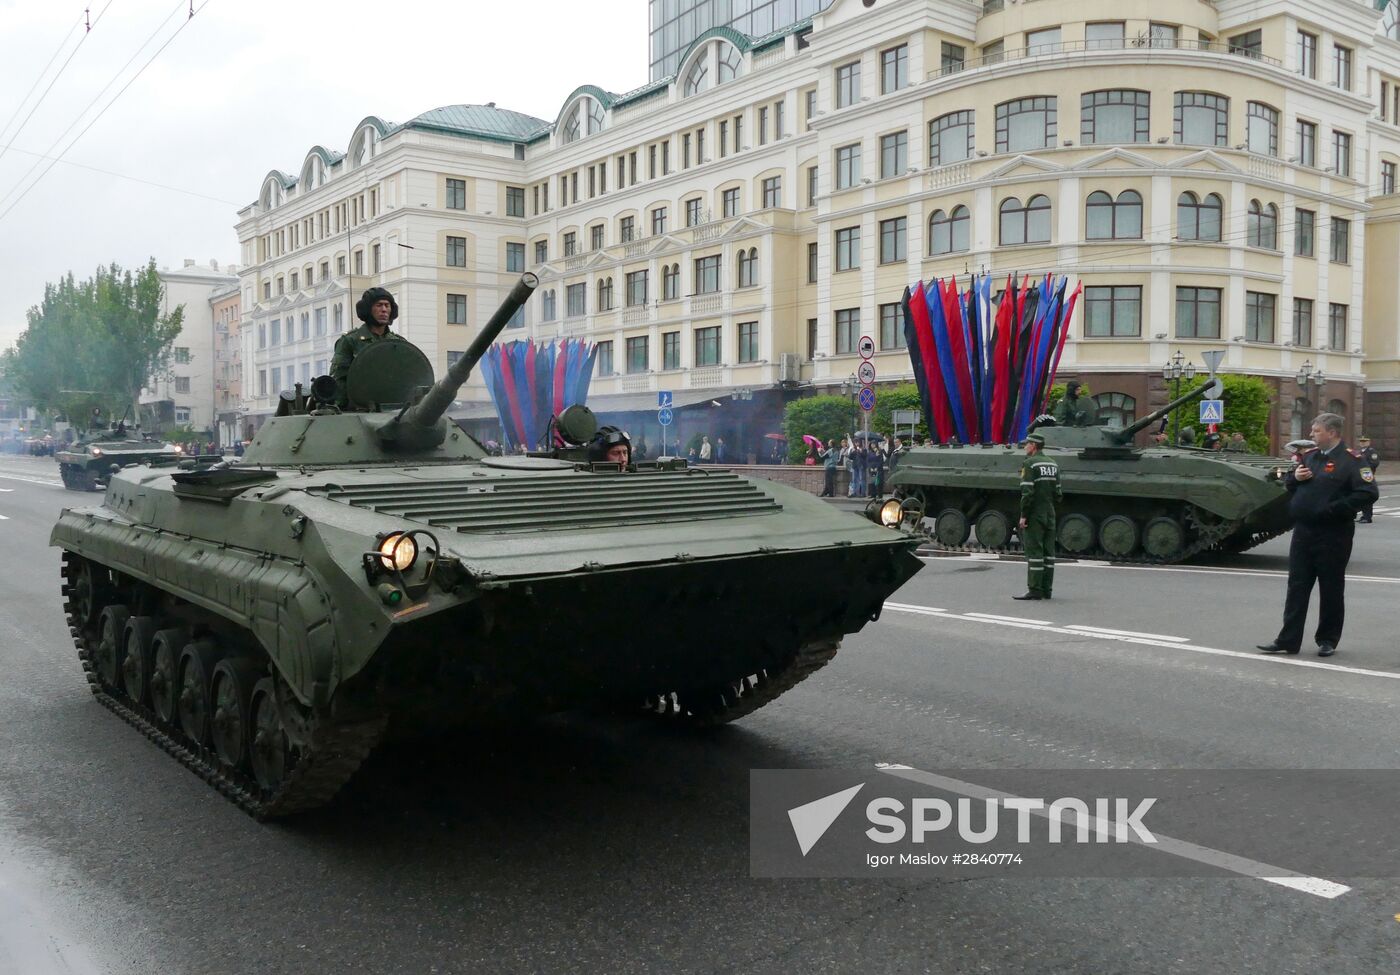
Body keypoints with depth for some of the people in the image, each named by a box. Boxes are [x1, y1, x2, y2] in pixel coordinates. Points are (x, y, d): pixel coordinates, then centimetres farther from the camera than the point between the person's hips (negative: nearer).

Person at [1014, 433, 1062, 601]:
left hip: (1034, 515, -8)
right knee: (1048, 552, 8)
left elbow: (1027, 493, -17)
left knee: (1034, 552, -6)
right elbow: (1058, 493, 13)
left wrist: (1023, 515, -15)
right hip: (1050, 515, 8)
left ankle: (1034, 590, -7)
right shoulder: (1053, 464, 13)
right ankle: (1046, 589, 12)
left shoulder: (1030, 464, -11)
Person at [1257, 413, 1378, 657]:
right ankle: (1288, 640, 10)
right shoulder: (1309, 456, 13)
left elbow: (1368, 492, -18)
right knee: (1296, 587, 7)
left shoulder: (1351, 460, -9)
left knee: (1331, 589, 5)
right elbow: (1287, 483, 22)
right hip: (1303, 531, 7)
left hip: (1333, 535, -6)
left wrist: (1335, 509, -20)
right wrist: (1294, 477, -1)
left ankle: (1328, 640, 18)